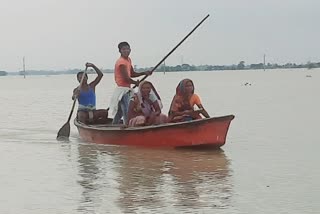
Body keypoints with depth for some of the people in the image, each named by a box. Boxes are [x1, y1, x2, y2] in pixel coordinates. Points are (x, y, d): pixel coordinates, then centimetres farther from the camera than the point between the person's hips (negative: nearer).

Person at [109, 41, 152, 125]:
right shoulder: (121, 62, -15)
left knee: (119, 113, 16)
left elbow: (132, 74, 21)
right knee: (127, 113, -13)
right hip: (123, 90, -10)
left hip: (126, 90, 10)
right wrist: (136, 83, -3)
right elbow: (126, 78, -19)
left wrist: (144, 73, 8)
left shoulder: (128, 60, 14)